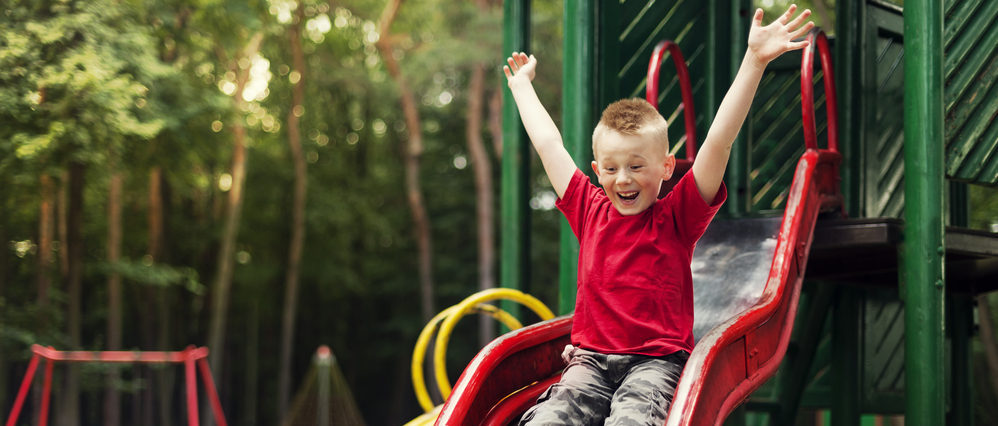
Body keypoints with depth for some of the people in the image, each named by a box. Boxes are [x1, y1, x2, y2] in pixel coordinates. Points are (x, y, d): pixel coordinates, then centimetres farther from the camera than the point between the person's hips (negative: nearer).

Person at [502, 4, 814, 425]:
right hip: (590, 358, 3)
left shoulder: (676, 216, 2)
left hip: (656, 361, -3)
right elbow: (547, 143, 24)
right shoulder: (590, 210, 12)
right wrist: (521, 84, 36)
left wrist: (754, 60, -14)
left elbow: (719, 141, -7)